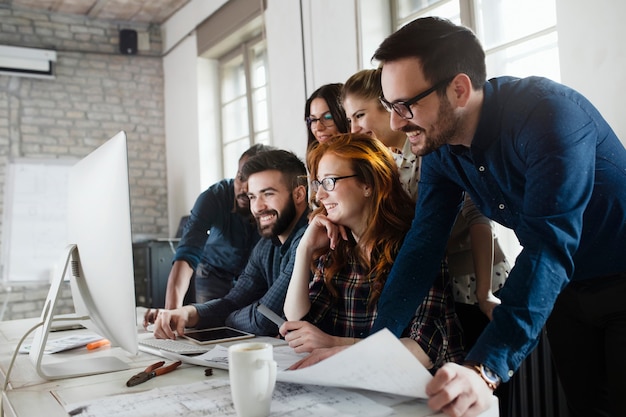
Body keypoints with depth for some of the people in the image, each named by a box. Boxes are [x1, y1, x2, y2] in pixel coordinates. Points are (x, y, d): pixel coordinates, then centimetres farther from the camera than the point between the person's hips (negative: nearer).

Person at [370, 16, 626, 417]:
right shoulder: (439, 149, -9)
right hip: (567, 290, 6)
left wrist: (486, 369, -48)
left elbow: (549, 248, -39)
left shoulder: (551, 114, -30)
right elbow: (423, 244, -10)